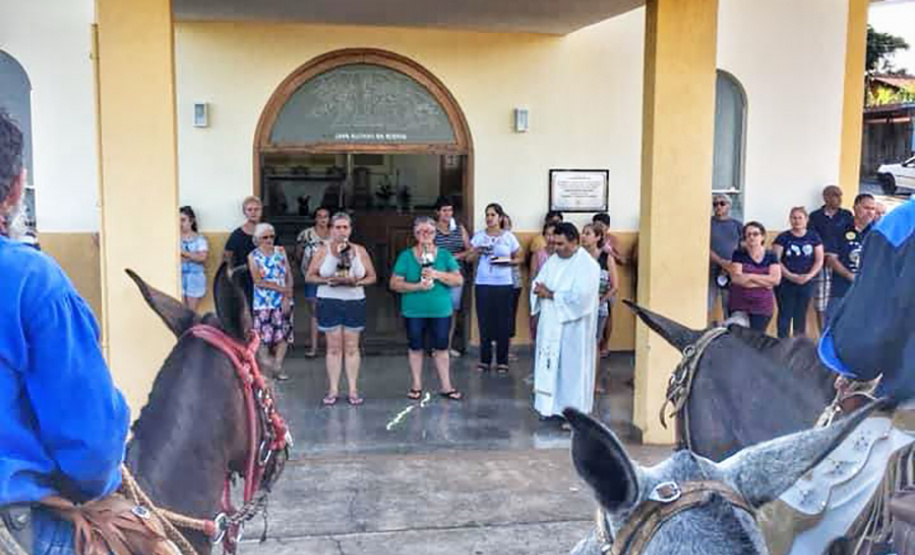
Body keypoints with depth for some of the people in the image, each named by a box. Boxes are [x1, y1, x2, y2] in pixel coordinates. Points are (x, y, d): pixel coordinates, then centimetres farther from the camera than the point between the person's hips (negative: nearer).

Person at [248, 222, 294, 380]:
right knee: (264, 337, -2)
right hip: (264, 303, -3)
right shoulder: (253, 256, -1)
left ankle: (278, 367, 12)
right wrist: (282, 289, -13)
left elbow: (289, 275, 2)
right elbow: (258, 281, -8)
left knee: (283, 335, 2)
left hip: (283, 301, 3)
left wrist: (287, 297, -10)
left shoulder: (281, 251, 7)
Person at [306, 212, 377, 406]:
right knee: (334, 347, 2)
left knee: (352, 347, 4)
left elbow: (372, 276, 8)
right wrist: (327, 281, -15)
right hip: (329, 302, -1)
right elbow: (309, 276, 1)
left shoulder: (360, 251, 7)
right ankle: (333, 390, 8)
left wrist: (358, 282, -12)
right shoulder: (323, 250, 3)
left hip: (355, 301, 1)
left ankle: (353, 390, 9)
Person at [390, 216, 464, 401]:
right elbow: (395, 284, -4)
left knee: (441, 348, 5)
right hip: (414, 311, 0)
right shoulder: (406, 256, 1)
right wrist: (417, 286, -18)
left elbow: (459, 280, -3)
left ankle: (446, 386, 14)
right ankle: (416, 385, 22)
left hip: (441, 310, 0)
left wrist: (437, 274, -17)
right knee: (415, 348, 9)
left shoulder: (444, 255, 3)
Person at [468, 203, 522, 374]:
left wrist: (507, 261, -12)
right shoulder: (479, 236, 7)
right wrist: (478, 252, -11)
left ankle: (502, 361, 10)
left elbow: (518, 259, 8)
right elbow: (470, 258, 9)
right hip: (482, 284, 1)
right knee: (484, 321, 2)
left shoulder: (509, 237, 3)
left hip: (503, 284, -1)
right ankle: (485, 360, 13)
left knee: (503, 322, 0)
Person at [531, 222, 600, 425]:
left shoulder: (588, 265, -13)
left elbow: (579, 297, -22)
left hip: (573, 327, -7)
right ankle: (552, 406, 23)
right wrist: (541, 290, -13)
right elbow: (538, 284, 11)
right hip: (550, 324, 7)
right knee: (550, 364, 11)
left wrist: (551, 295, -16)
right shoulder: (553, 260, 10)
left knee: (572, 369, 0)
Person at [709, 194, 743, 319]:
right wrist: (721, 261, -16)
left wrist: (732, 265, -9)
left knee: (729, 308, 2)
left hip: (731, 273, 2)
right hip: (711, 271, -1)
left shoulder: (737, 225, 11)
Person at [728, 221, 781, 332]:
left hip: (763, 308, 1)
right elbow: (736, 278, -13)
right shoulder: (738, 254, 0)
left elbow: (776, 279, -10)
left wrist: (750, 276, -13)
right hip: (739, 306, -1)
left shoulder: (771, 256, 5)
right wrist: (765, 282, -11)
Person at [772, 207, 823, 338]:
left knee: (801, 316, 11)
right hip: (785, 283, -2)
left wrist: (808, 276, -11)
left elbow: (819, 260, 4)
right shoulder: (783, 237, -1)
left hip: (806, 283, 2)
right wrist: (791, 276, -16)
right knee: (785, 316, 1)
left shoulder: (813, 237, 6)